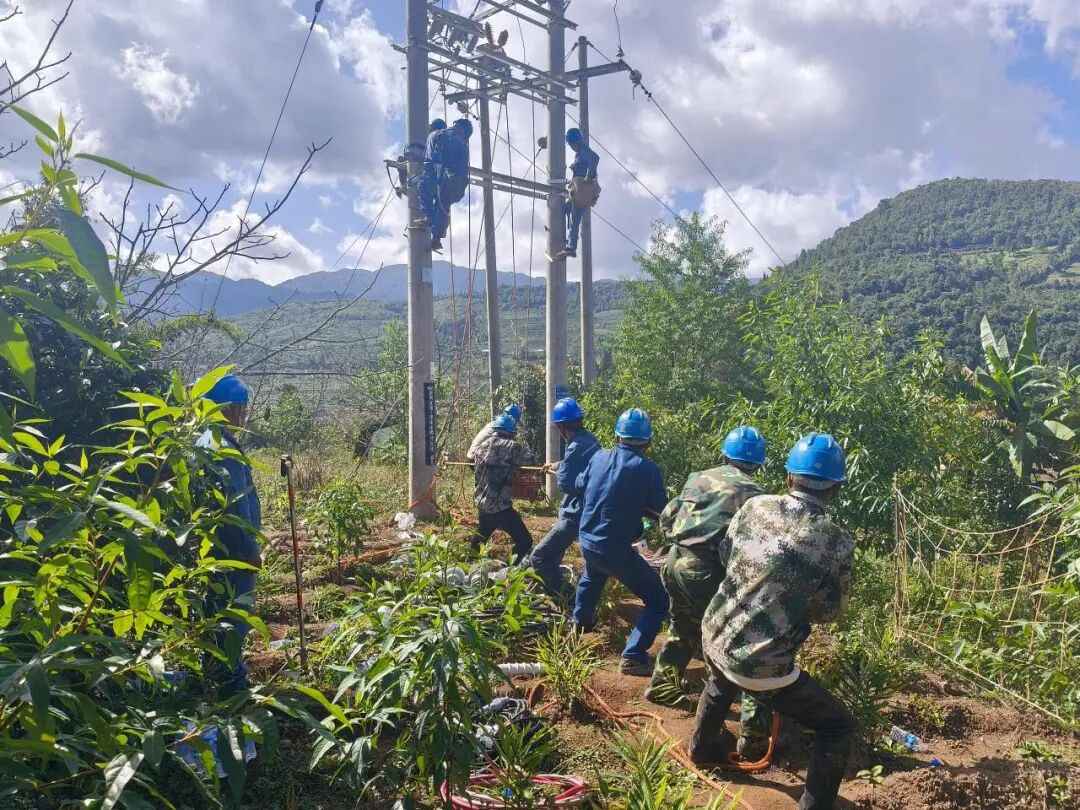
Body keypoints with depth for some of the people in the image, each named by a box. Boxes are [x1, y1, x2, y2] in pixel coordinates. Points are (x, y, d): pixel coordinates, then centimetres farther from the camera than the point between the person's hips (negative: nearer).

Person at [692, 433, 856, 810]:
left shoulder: (755, 506, -5)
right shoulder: (837, 542, -15)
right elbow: (827, 611, -2)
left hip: (714, 636, 6)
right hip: (760, 666, -6)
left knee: (721, 682, 40)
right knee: (837, 726, 14)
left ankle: (703, 747, 63)